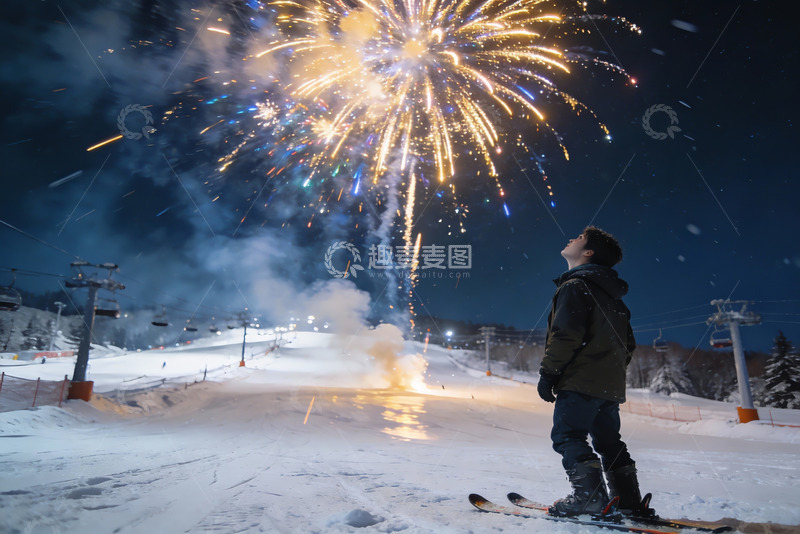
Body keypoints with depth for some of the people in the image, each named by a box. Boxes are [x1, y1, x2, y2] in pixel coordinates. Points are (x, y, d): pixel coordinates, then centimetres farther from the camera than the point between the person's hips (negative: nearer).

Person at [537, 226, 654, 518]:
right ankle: (630, 501, 16)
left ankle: (589, 495, -12)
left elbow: (565, 334, -18)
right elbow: (628, 343, 23)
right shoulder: (612, 296, 21)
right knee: (609, 441, 14)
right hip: (611, 385, 9)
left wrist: (548, 373, -15)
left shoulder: (575, 284, -8)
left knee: (568, 436, -6)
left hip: (580, 381, -9)